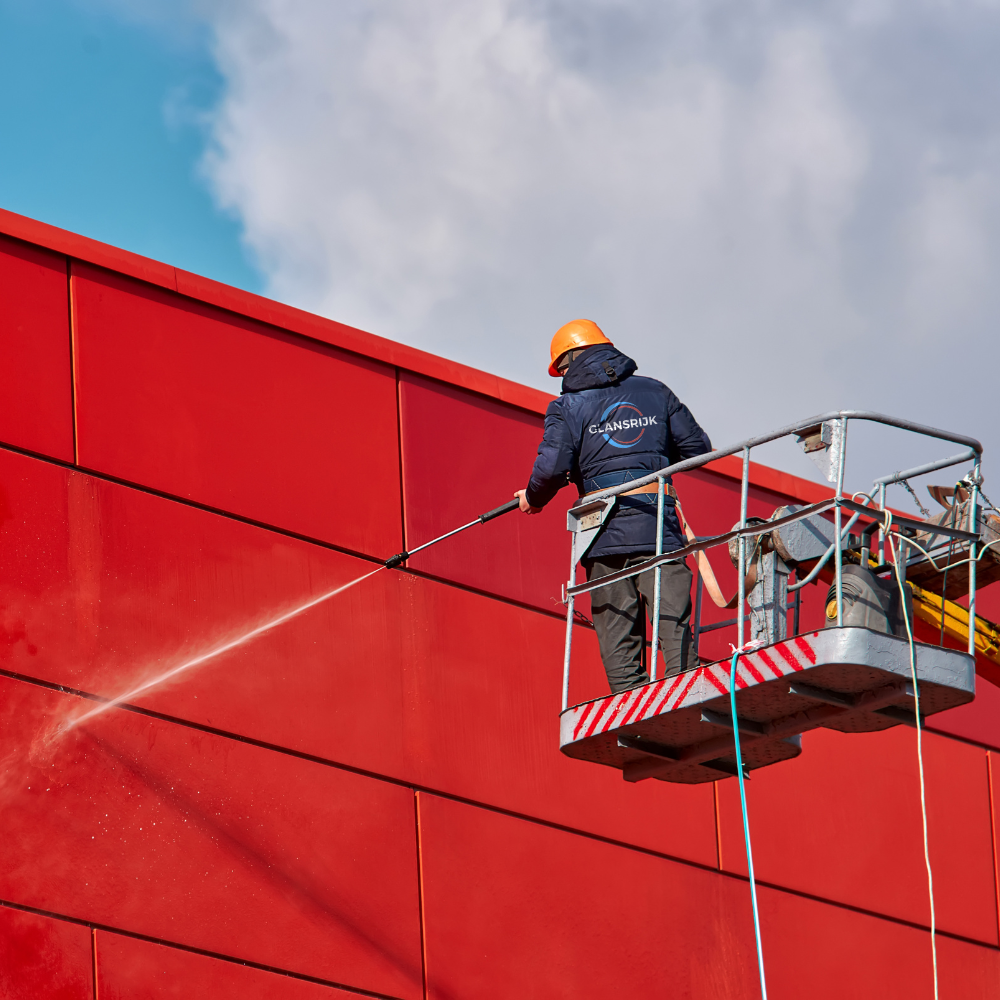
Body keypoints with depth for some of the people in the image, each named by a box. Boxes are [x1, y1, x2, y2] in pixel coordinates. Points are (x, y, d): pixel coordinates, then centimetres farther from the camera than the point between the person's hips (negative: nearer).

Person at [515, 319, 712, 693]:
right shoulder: (654, 392, 12)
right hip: (659, 526, 1)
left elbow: (551, 467, -10)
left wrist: (533, 498, 10)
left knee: (618, 635, 3)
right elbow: (697, 447, 12)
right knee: (674, 625, -3)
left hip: (605, 532, -1)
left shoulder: (569, 406, 3)